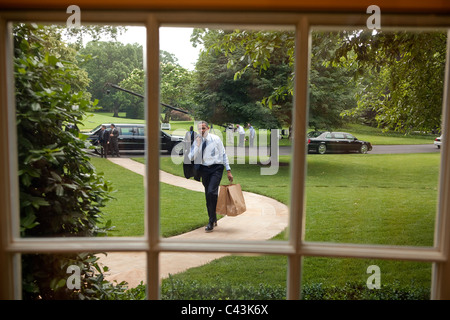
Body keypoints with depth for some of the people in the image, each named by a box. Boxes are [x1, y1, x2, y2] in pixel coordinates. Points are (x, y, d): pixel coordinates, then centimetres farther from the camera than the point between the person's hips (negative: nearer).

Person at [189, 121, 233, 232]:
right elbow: (191, 157, -4)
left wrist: (228, 170, 1)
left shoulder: (216, 139, 0)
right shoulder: (196, 141, 4)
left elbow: (223, 154, 4)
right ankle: (213, 219, 27)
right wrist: (197, 145, -13)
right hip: (204, 169, 3)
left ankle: (211, 221, -11)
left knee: (211, 192, -20)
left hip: (216, 168, -3)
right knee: (208, 195, 9)